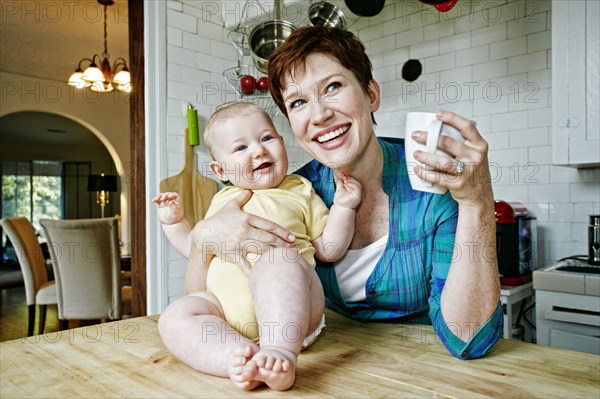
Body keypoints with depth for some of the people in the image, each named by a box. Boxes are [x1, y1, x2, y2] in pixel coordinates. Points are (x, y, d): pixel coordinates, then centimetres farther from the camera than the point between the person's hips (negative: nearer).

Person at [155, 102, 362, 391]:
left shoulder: (299, 191, 14)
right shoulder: (222, 201, 23)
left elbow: (328, 249, 12)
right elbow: (200, 249, 32)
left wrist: (343, 206, 0)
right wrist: (173, 222, 21)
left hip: (286, 306, -3)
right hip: (224, 306, 4)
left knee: (277, 259, -33)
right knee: (174, 318, -19)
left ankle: (281, 350, -43)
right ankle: (237, 358, -38)